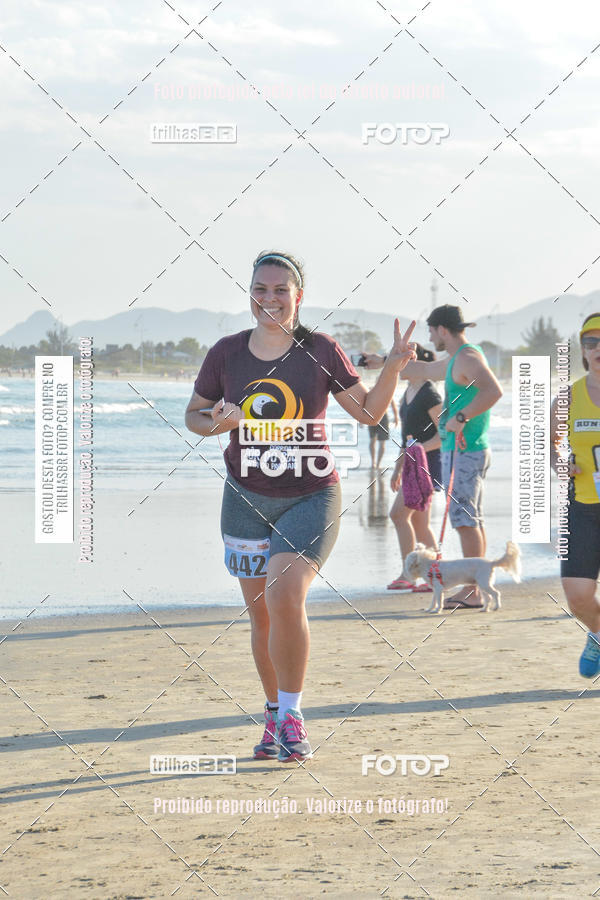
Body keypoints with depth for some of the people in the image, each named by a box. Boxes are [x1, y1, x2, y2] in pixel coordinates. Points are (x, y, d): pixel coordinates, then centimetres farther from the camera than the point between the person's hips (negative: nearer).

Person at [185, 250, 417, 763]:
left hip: (311, 497, -3)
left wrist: (394, 367, -14)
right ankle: (275, 718, 26)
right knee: (261, 614, 8)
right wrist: (217, 422, -12)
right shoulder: (226, 354, 0)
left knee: (285, 595, -23)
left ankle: (292, 715, -12)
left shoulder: (321, 351, -4)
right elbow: (193, 415, 10)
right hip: (247, 500, 3)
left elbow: (369, 411, 3)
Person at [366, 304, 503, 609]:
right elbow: (426, 370, 36)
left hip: (464, 452, -11)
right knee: (473, 521, 10)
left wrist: (461, 417, -27)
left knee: (465, 520, -11)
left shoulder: (468, 358, -14)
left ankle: (472, 592, -12)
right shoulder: (456, 359, 19)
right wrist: (383, 362, 42)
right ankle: (475, 588, 13)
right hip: (468, 450, 11)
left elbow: (493, 390, -31)